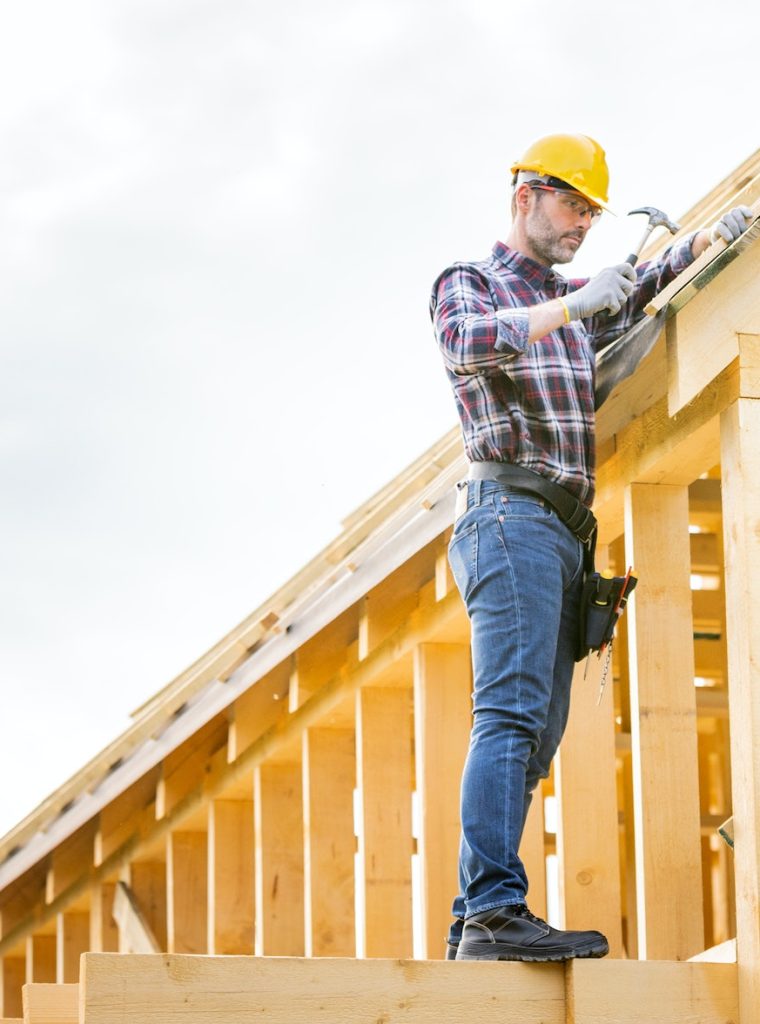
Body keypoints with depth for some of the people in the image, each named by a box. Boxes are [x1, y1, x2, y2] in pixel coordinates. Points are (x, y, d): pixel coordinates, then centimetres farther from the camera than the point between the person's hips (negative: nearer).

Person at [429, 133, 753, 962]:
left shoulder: (566, 304, 28)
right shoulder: (467, 285, 6)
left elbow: (633, 299, 43)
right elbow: (466, 340, -17)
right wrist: (573, 304, -23)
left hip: (561, 536, 8)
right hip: (511, 512, -8)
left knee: (532, 736, 1)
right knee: (512, 714, -21)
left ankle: (474, 927, -2)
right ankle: (494, 910, -32)